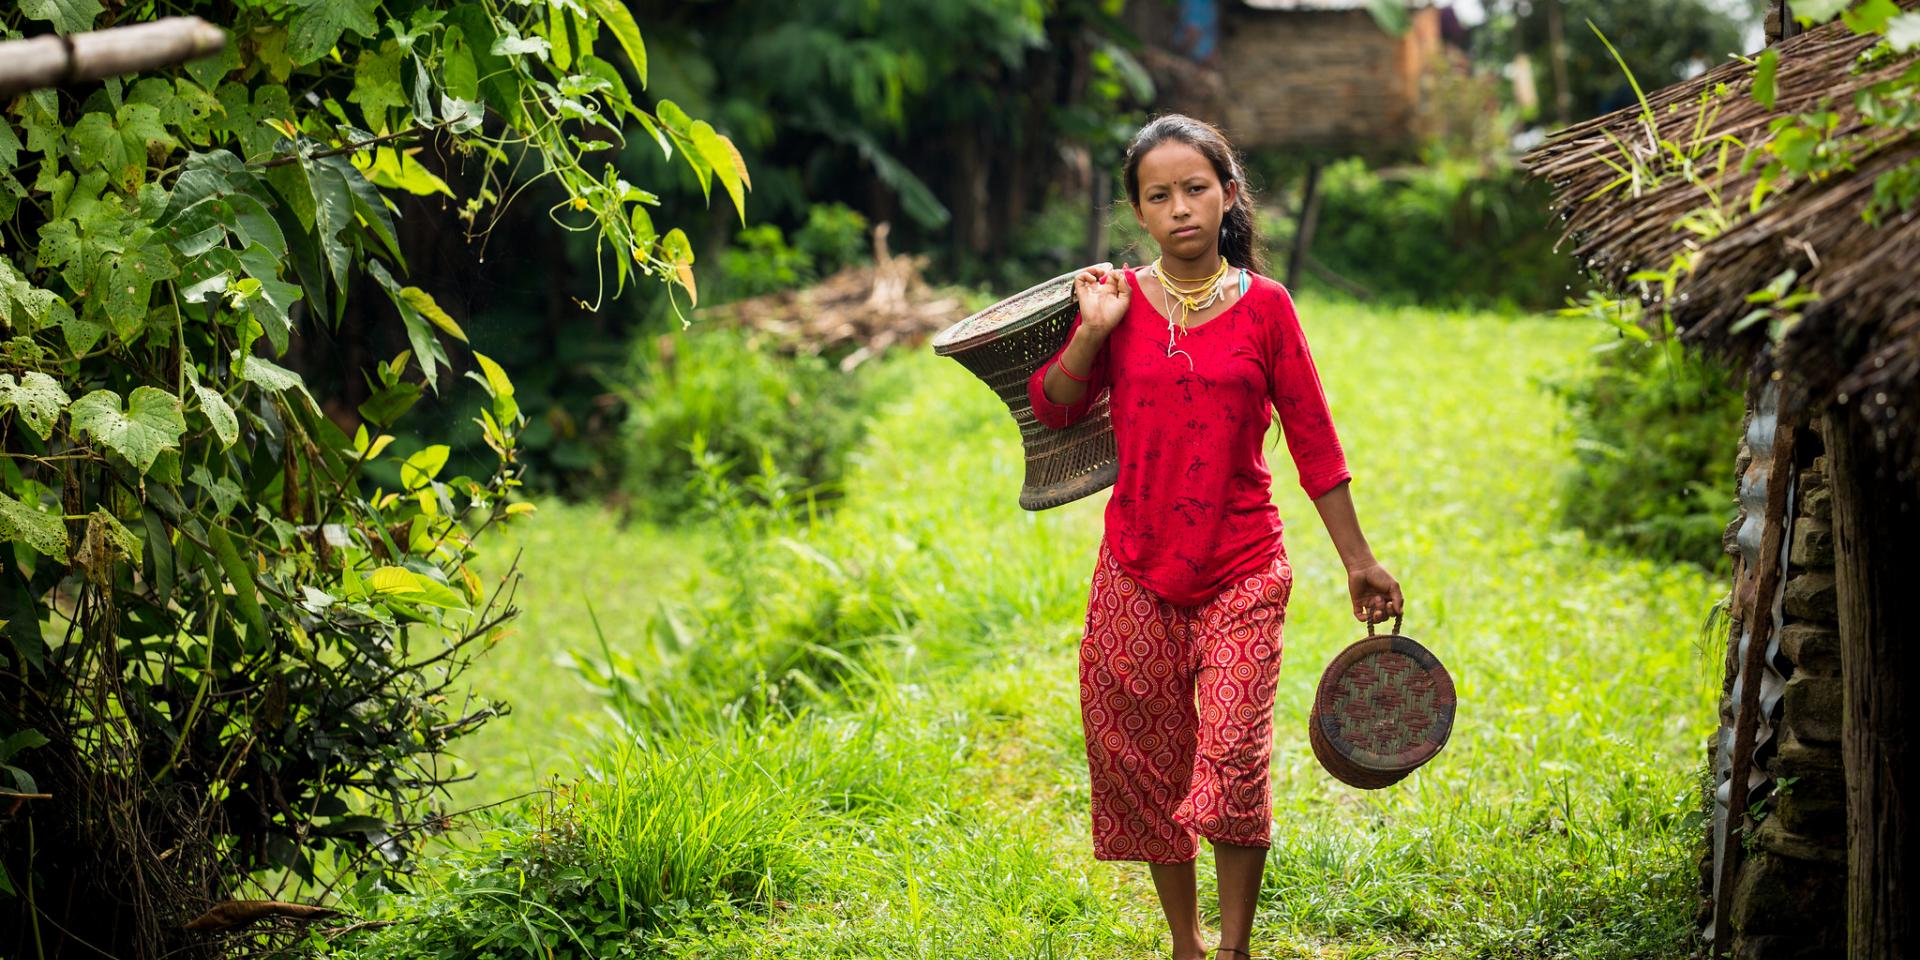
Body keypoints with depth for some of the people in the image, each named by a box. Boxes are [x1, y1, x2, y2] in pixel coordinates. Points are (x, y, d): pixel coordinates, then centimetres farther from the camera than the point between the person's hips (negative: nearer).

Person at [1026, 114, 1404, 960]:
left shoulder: (1263, 306, -2)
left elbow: (1312, 438, 3)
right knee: (1146, 763, 8)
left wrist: (1358, 559, 5)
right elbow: (1050, 408, -1)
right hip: (1137, 571, 2)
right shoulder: (1118, 299, 2)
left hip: (1242, 572, -2)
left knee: (1232, 759, -12)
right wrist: (1092, 332, -15)